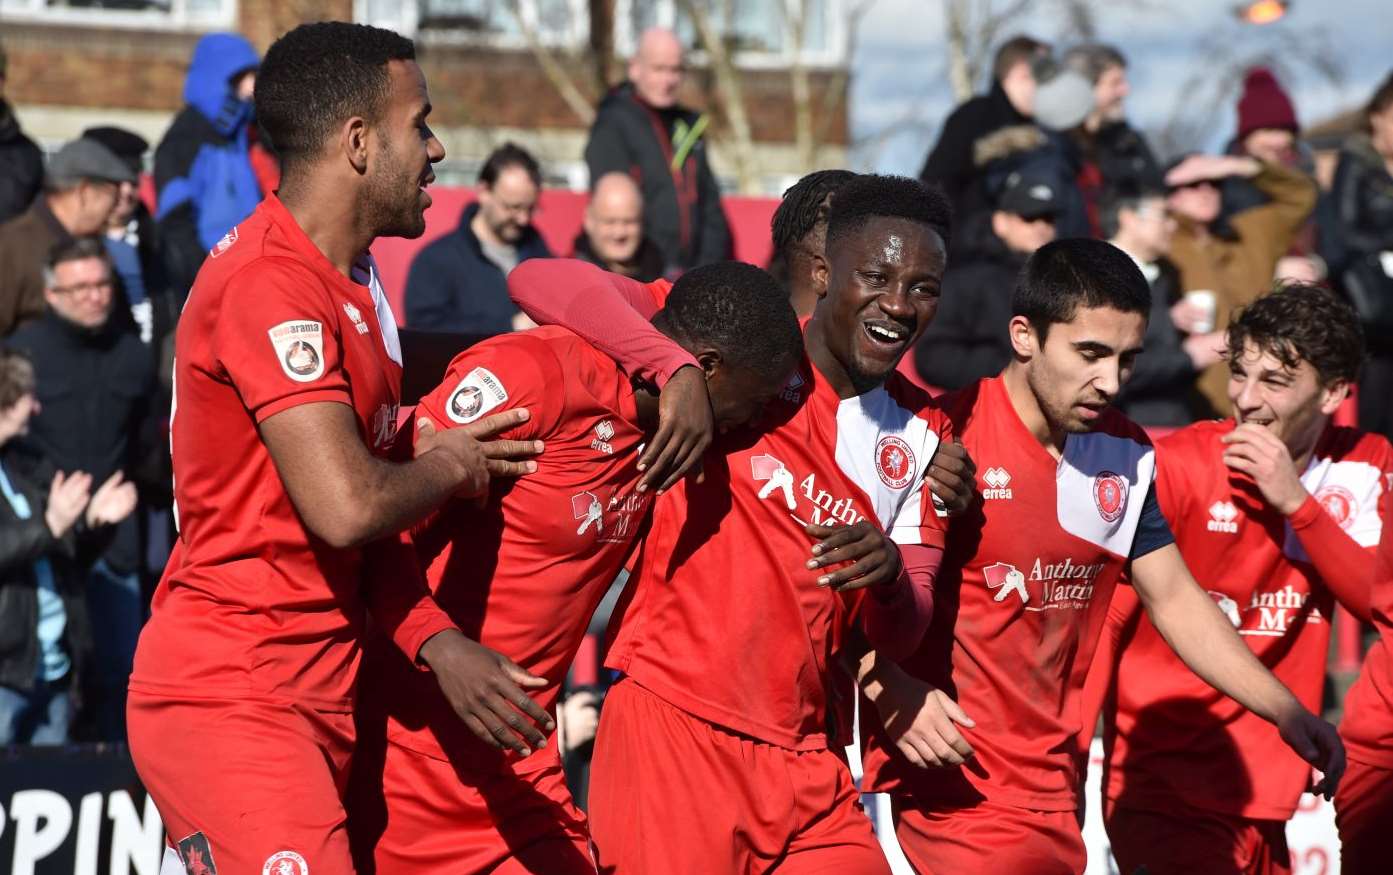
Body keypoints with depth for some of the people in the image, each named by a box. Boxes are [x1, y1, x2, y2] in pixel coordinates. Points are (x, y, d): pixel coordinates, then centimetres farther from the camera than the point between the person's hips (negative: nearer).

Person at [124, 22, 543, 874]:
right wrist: (449, 466, -5)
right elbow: (345, 506, -24)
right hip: (227, 698, -10)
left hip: (318, 699, 10)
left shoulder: (358, 285, 16)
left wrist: (439, 643, 0)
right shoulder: (269, 284, -16)